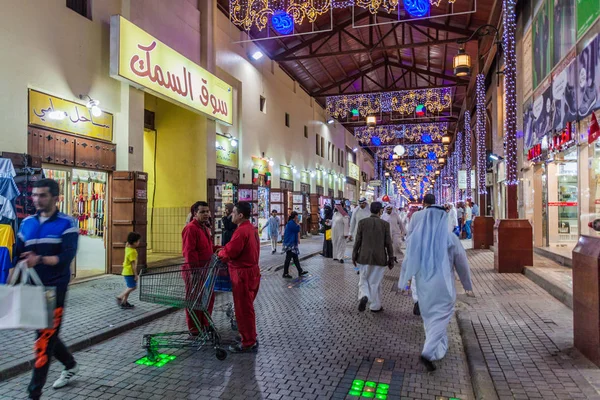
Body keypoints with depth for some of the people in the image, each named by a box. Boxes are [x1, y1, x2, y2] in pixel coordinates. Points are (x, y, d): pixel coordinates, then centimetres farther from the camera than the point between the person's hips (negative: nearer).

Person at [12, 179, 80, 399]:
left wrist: (40, 260, -34)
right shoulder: (26, 223, 8)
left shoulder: (67, 223, -8)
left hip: (54, 289, -6)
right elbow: (17, 256, 5)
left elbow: (66, 257, -18)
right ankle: (71, 365, 41)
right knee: (46, 333, 18)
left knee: (44, 339, -3)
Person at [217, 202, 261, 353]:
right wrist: (225, 248, 6)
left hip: (243, 274, -10)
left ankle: (248, 343, 13)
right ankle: (250, 338, 32)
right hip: (252, 271, 10)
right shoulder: (251, 228, 10)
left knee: (243, 309, 2)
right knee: (247, 307, 20)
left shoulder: (241, 231, -22)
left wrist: (220, 253, -3)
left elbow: (229, 253, -23)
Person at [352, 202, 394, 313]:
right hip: (379, 258, 0)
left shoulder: (362, 222, -5)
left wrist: (354, 256, 9)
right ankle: (375, 306, 20)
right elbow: (388, 243, -3)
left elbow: (358, 241, -2)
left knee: (363, 280, 16)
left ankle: (364, 296, -8)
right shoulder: (385, 224, -7)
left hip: (364, 257, 1)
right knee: (375, 282, 11)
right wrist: (391, 259, 7)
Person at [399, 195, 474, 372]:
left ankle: (439, 348, 37)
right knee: (440, 317, 3)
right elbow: (462, 264, -3)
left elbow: (407, 261, 3)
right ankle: (428, 353, -10)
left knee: (429, 316, 21)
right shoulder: (450, 239, -11)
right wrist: (468, 285, 11)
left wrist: (402, 281, 14)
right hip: (443, 285, -4)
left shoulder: (416, 237, -4)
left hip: (423, 285, 4)